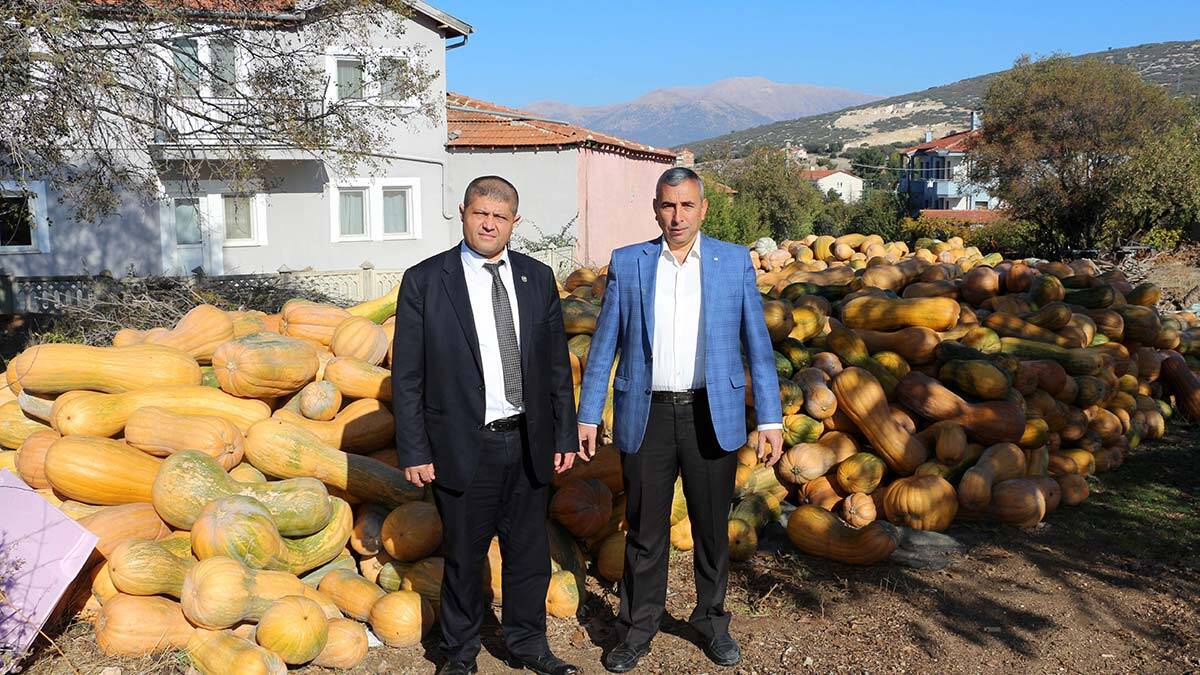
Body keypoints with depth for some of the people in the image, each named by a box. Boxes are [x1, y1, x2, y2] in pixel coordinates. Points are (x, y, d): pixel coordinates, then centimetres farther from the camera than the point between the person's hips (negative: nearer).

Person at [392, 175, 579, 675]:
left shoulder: (538, 278, 4)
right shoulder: (424, 281, -6)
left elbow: (556, 364, 8)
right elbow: (407, 376, -5)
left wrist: (564, 435, 6)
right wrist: (414, 451, -8)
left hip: (528, 444, 4)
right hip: (463, 447, -3)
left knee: (530, 552, 15)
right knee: (464, 557, 12)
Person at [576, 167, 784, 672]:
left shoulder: (735, 262, 2)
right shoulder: (626, 263, 3)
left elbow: (756, 343, 2)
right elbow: (604, 344, 4)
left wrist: (771, 418, -2)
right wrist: (587, 416, 1)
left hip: (711, 416, 0)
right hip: (646, 416, 0)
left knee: (712, 527, 13)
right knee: (644, 530, 10)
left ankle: (711, 620, 33)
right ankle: (638, 627, 27)